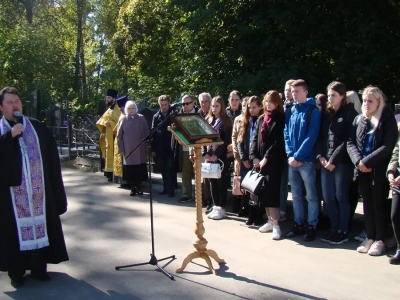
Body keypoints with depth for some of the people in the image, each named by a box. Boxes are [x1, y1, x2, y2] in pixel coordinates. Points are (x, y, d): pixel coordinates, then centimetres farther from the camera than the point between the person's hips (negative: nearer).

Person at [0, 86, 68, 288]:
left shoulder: (37, 127, 6)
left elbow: (52, 157, 5)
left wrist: (54, 186, 2)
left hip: (38, 190, 2)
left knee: (40, 225, 7)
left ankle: (39, 267, 20)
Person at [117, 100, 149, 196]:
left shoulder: (142, 118, 2)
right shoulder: (123, 120, 3)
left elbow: (147, 133, 4)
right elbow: (119, 136, 4)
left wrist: (147, 147, -1)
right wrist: (121, 149, -2)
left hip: (140, 148, 0)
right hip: (128, 149, 0)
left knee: (140, 168, 3)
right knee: (130, 169, 2)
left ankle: (138, 186, 14)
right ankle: (132, 187, 11)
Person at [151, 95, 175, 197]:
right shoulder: (156, 116, 8)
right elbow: (153, 132, 7)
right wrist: (153, 148, 3)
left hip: (171, 147, -3)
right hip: (160, 148, 3)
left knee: (170, 169, -2)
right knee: (163, 169, 9)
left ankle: (171, 189, 3)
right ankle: (165, 188, 18)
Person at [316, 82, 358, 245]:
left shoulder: (350, 113, -3)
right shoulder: (326, 114, 15)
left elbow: (347, 141, -10)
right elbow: (320, 137, 12)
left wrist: (334, 160, -13)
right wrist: (321, 156, -3)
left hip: (342, 162, -5)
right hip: (326, 161, 5)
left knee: (341, 196, 0)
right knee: (328, 197, 6)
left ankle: (343, 231, 11)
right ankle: (334, 228, 19)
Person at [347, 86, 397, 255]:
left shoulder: (388, 120, -5)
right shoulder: (359, 120, 9)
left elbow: (388, 146, -14)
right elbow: (350, 143, 5)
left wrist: (367, 161, -18)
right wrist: (358, 161, -11)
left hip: (379, 170, -4)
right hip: (362, 170, 4)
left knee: (379, 205, 3)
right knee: (367, 204, 11)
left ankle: (379, 240, 13)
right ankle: (370, 237, 21)